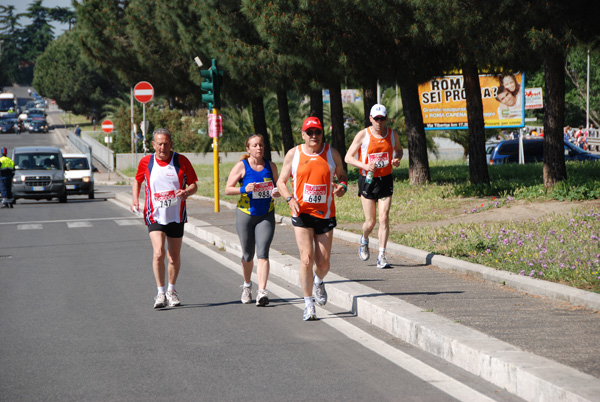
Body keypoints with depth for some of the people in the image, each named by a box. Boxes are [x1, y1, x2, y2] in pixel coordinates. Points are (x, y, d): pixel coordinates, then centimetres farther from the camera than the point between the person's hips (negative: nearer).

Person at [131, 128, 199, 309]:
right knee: (158, 253, -18)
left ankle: (171, 290, 31)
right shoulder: (146, 162, 0)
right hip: (155, 217, -1)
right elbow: (137, 181, 18)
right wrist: (135, 199, 2)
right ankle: (160, 293, -9)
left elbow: (193, 185, 4)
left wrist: (186, 192, -18)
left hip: (176, 216, 1)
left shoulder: (181, 161, -2)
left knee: (174, 257, 11)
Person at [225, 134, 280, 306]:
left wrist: (277, 192, -7)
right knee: (248, 255, 9)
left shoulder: (271, 166, 5)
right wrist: (244, 189, -21)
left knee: (263, 253, -13)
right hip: (245, 214, -1)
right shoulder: (241, 166, -3)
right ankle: (247, 285, 35)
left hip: (266, 215, 1)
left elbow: (278, 187, 17)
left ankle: (262, 292, -18)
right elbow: (228, 189, -4)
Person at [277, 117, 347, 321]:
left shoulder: (332, 153, 3)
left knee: (323, 263, 3)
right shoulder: (293, 154, 1)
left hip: (325, 214, 2)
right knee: (306, 259, -12)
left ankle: (318, 282, 40)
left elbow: (341, 175, 17)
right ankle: (308, 304, 0)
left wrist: (343, 186, -7)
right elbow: (281, 182, 7)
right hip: (302, 213, -1)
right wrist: (290, 199, -11)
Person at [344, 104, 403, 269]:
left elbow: (399, 150, 21)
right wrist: (365, 166, -21)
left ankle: (381, 257, -3)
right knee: (370, 222, 0)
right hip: (367, 181, -2)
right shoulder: (363, 135, -8)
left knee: (384, 218, -9)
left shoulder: (392, 134, 1)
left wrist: (397, 159, -3)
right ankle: (364, 240, 35)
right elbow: (348, 157, -5)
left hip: (385, 180, 2)